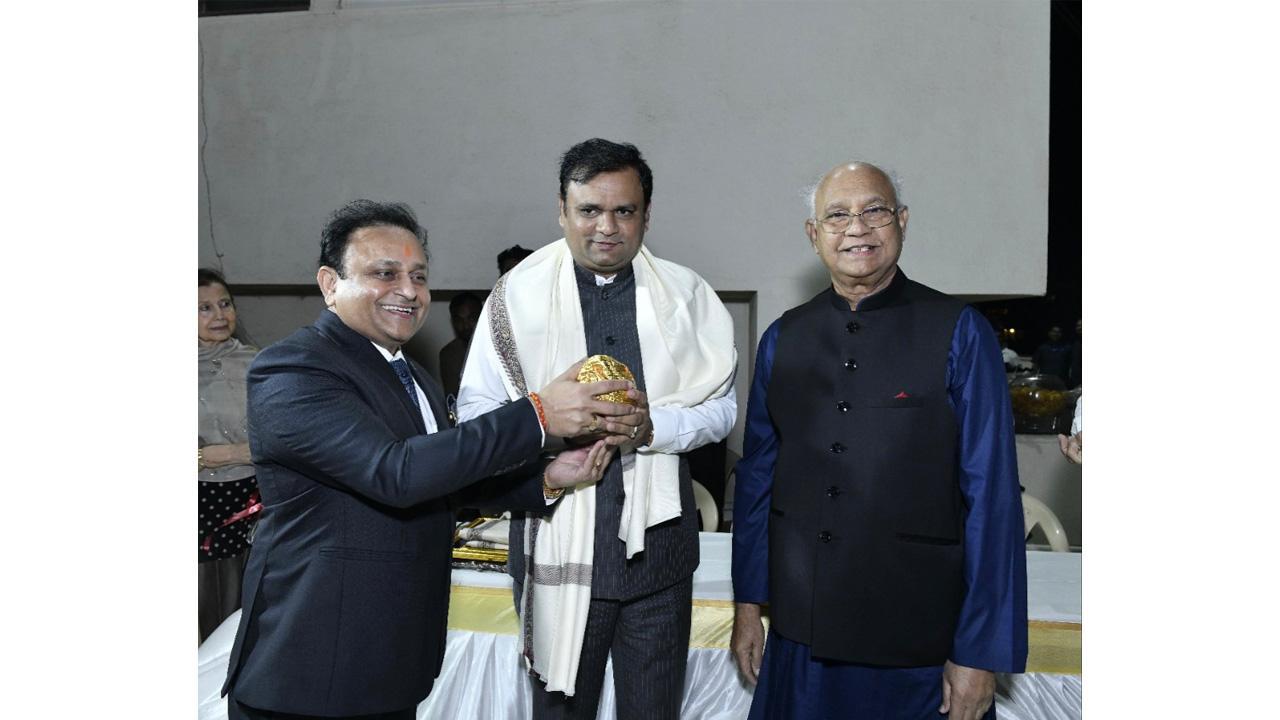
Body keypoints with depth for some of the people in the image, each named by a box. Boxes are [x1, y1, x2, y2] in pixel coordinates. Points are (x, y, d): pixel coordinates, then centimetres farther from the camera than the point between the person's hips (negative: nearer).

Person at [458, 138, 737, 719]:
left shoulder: (684, 294, 6)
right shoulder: (518, 295, 2)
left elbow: (722, 406, 4)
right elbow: (474, 410, 0)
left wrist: (654, 427, -15)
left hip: (655, 538, 2)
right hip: (556, 536, -1)